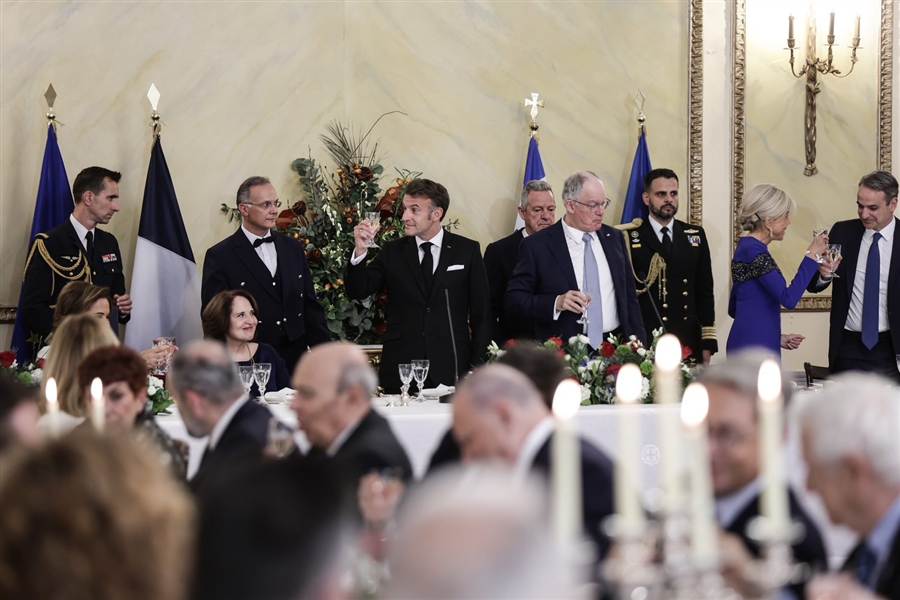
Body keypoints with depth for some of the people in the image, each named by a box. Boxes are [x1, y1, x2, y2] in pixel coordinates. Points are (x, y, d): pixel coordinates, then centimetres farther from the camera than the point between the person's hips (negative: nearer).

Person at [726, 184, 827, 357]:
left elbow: (734, 308, 21)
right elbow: (788, 298, -23)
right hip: (753, 349, -10)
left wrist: (777, 337, 18)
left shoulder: (748, 247, 15)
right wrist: (812, 254, -16)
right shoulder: (753, 250, -14)